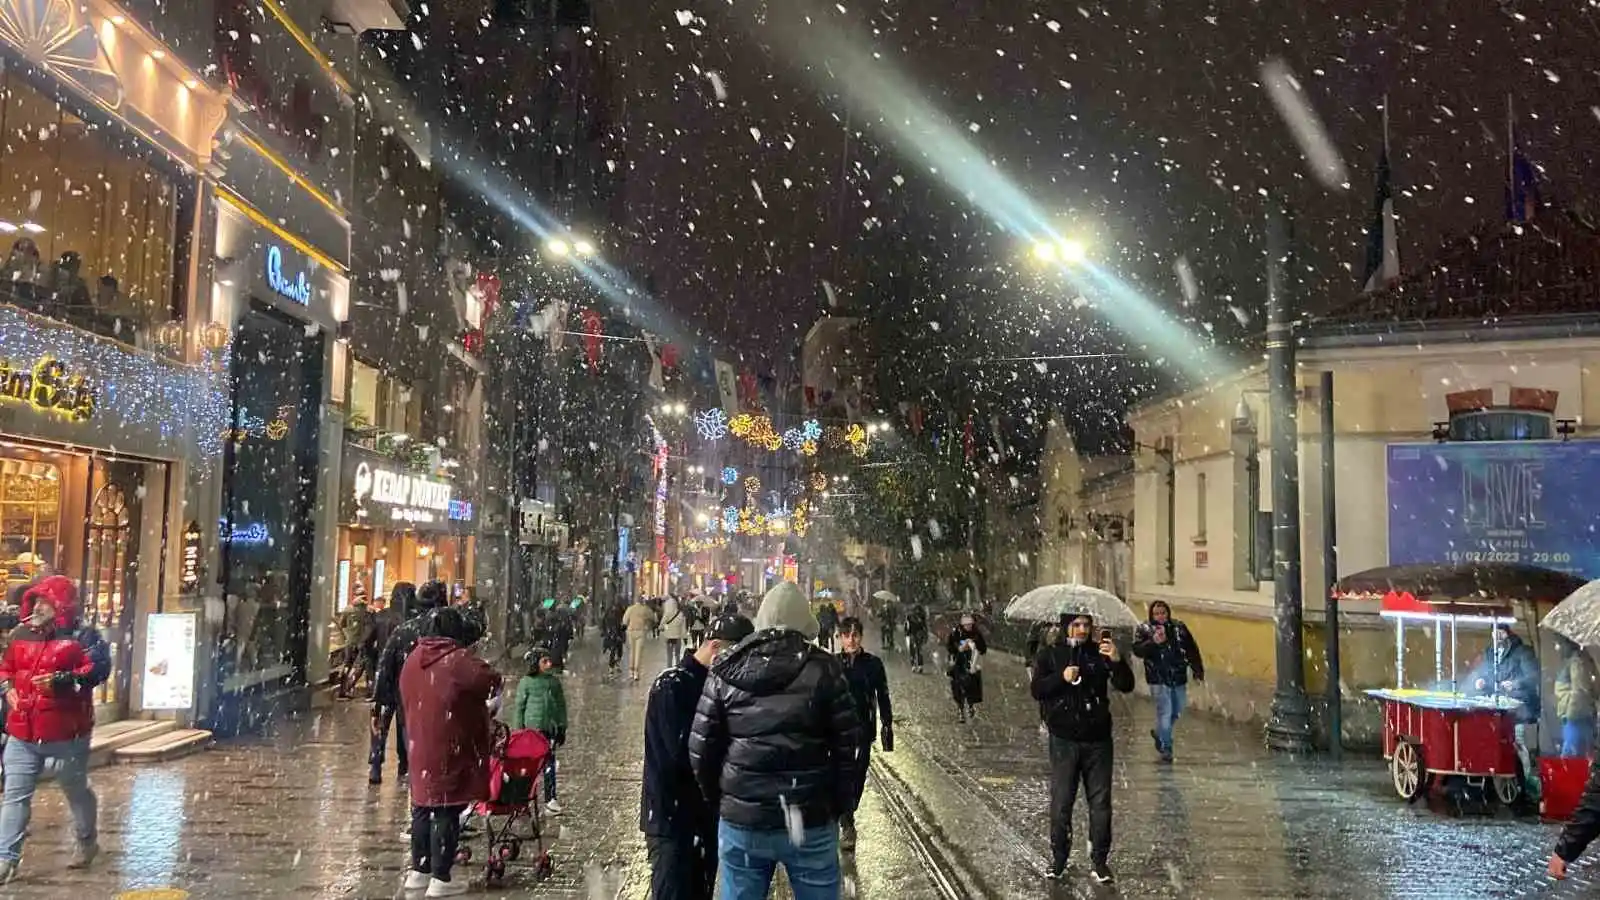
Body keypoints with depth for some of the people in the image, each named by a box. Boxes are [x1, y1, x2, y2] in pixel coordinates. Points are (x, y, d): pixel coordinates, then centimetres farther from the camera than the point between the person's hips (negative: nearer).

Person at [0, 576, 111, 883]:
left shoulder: (82, 637, -11)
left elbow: (98, 669, -22)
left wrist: (61, 680, -32)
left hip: (66, 733, -5)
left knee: (76, 791, 13)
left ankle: (86, 842, 34)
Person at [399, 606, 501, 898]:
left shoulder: (413, 658, 7)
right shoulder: (459, 660, -16)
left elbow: (408, 699, 13)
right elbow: (491, 681, -21)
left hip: (419, 749, 7)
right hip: (450, 751, -7)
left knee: (422, 808, 17)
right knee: (447, 812, 0)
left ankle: (418, 871, 25)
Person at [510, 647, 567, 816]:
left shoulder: (555, 682, 8)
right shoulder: (526, 682, -2)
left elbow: (561, 705, 13)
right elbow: (518, 707, 0)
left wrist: (562, 728, 10)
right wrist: (518, 730, -4)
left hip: (551, 729, 3)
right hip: (532, 728, -3)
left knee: (550, 764, 3)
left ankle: (550, 798, 8)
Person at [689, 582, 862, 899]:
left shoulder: (727, 671, 0)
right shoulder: (823, 669, -6)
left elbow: (700, 750, 1)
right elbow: (849, 746, -5)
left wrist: (717, 800, 15)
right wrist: (842, 804, 8)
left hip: (740, 821, 2)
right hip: (811, 822, -2)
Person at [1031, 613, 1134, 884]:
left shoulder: (1099, 653, 2)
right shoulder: (1050, 654, 2)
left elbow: (1126, 686, -6)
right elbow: (1037, 690, -6)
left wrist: (1117, 661, -24)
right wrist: (1062, 677, -22)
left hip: (1097, 739, 1)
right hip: (1064, 740, -1)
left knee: (1101, 803, 4)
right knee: (1061, 803, 2)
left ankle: (1100, 861, 14)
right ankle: (1058, 859, 15)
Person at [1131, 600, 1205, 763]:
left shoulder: (1179, 627, 0)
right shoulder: (1145, 629, -8)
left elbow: (1192, 649, 8)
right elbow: (1137, 650, -20)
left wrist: (1197, 669, 6)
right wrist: (1153, 642, -34)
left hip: (1179, 679, 5)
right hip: (1159, 680, -5)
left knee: (1176, 712, 19)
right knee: (1165, 713, -8)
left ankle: (1159, 733, 44)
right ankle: (1165, 747, 7)